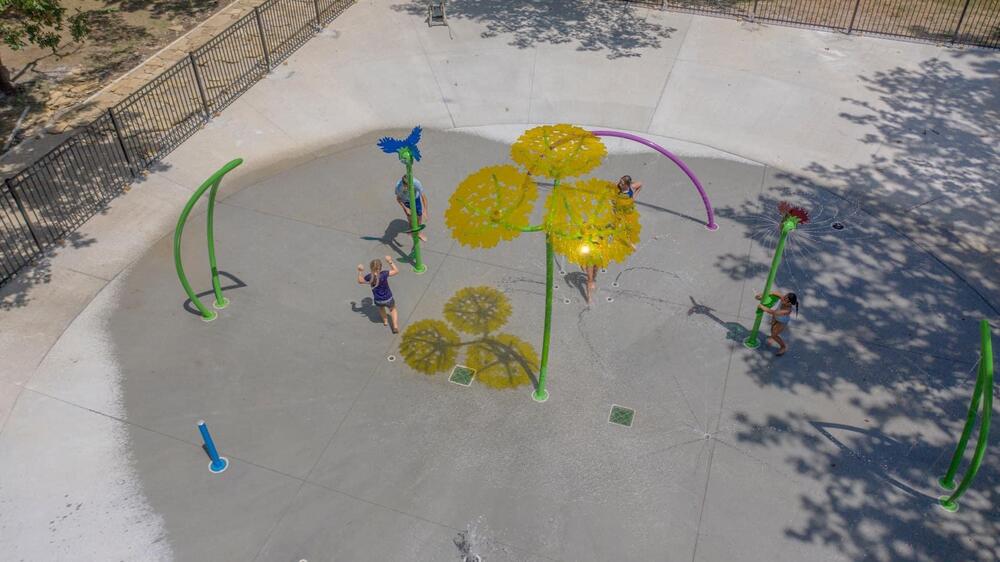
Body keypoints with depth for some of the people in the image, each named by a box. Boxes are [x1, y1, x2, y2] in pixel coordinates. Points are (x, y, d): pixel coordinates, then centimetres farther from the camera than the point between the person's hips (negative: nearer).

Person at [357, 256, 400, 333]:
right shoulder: (384, 275, -27)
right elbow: (396, 271, -16)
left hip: (378, 301, 2)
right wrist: (390, 262, -14)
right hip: (388, 299, -2)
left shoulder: (369, 277, -19)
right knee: (392, 309, 29)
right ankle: (395, 326, 18)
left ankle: (385, 321, 55)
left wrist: (360, 272, 7)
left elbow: (360, 281, 1)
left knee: (381, 307, 39)